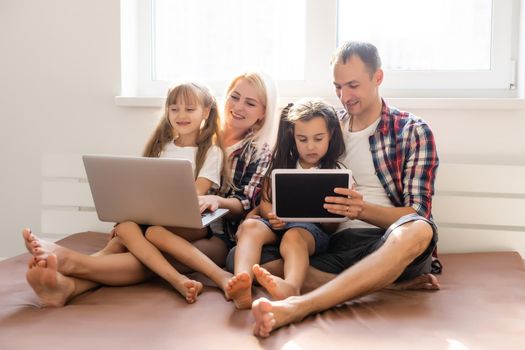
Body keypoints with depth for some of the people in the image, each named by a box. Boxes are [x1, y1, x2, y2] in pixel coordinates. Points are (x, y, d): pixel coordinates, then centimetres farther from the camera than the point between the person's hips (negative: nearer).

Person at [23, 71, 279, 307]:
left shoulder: (259, 152, 8)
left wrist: (217, 200, -24)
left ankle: (68, 260, -55)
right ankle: (67, 284, -56)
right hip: (179, 224, 4)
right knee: (121, 241, -29)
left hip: (217, 237, -4)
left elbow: (247, 204, -2)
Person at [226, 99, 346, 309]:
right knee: (250, 226, -31)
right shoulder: (281, 166, 19)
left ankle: (291, 287, -69)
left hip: (312, 228, -2)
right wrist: (273, 216, -10)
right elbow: (264, 203, 13)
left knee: (293, 236, -38)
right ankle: (242, 286, -57)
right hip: (278, 225, 3)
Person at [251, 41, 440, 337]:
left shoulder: (413, 131, 5)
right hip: (338, 244, 3)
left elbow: (416, 216, -3)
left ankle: (297, 306, -48)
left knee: (416, 231, -41)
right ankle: (396, 283, -24)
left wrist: (364, 210, -24)